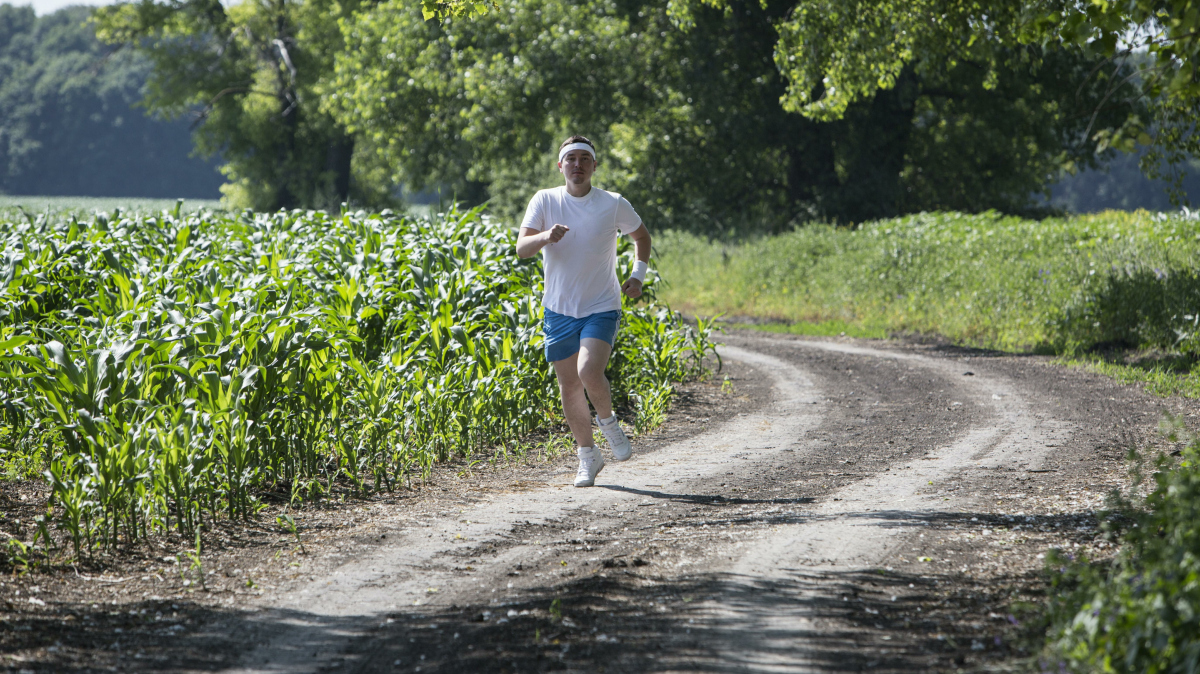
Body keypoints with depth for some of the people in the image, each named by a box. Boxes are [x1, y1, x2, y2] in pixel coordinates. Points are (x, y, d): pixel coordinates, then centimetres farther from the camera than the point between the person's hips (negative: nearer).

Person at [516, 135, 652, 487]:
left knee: (589, 373, -24)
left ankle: (608, 421, 7)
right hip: (559, 310, 2)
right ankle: (588, 455, 25)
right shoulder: (545, 201, -4)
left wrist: (638, 274, -1)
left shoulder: (614, 205, -4)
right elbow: (521, 248, -12)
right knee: (569, 386, 6)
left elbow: (641, 236, 14)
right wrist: (545, 237, -33)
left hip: (602, 309, -2)